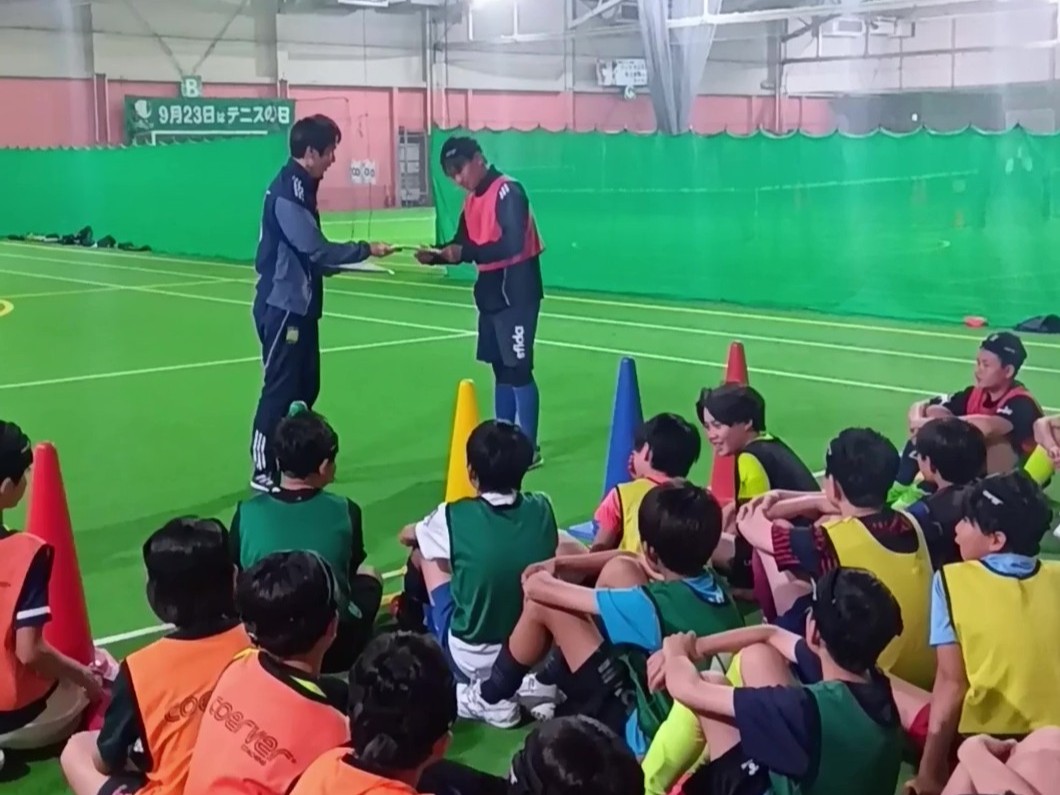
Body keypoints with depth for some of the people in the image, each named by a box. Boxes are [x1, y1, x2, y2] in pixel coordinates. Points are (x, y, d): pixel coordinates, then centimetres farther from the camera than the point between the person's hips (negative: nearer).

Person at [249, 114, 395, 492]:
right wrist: (366, 249, -14)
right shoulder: (286, 191, -19)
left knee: (305, 386, 14)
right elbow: (315, 248, -23)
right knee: (280, 388, -5)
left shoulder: (301, 187, 12)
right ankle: (263, 470, 3)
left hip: (299, 304, 10)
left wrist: (347, 263, 7)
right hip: (282, 306, -10)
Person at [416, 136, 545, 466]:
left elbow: (512, 244, -25)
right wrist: (435, 255, -5)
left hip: (516, 293, -9)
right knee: (500, 369, 13)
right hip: (491, 293, 9)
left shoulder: (508, 191, -15)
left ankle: (529, 448, 1)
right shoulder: (472, 200, 12)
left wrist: (465, 253, -28)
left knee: (518, 369, -6)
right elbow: (462, 245, 14)